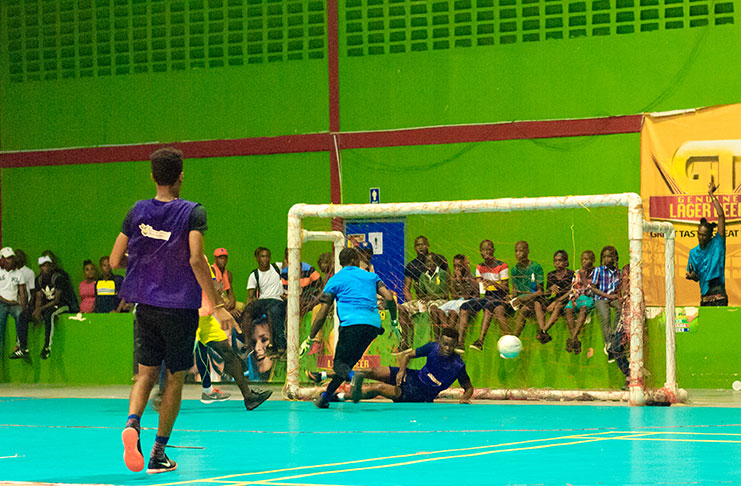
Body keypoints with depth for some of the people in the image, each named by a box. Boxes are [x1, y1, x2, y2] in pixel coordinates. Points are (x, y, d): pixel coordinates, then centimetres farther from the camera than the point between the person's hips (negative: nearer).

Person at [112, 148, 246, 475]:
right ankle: (159, 453, 10)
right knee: (175, 379, 9)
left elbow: (115, 261, 4)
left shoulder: (138, 211, 2)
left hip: (146, 305, 3)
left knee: (146, 373, 10)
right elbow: (196, 260, -20)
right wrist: (217, 305, -19)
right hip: (180, 308, -3)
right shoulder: (192, 212, -9)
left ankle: (132, 423, -20)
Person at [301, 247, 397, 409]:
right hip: (374, 322, 4)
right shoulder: (371, 276, 23)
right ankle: (326, 397, 16)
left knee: (339, 363, -6)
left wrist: (310, 339, 13)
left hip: (352, 322, -4)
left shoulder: (335, 280, 14)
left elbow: (322, 313, 9)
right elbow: (389, 297, 9)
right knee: (349, 361, 17)